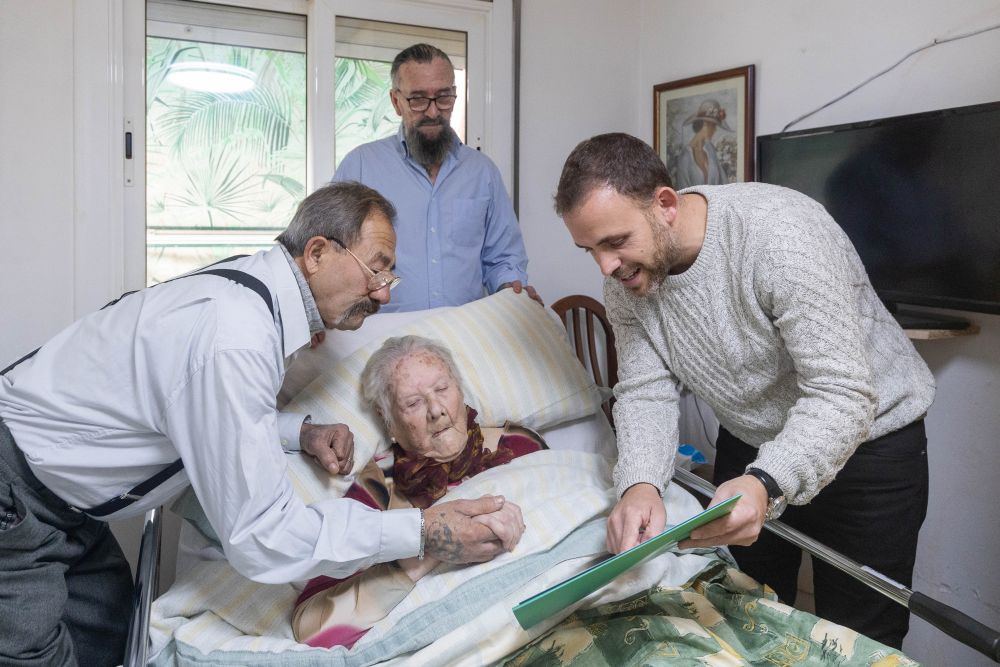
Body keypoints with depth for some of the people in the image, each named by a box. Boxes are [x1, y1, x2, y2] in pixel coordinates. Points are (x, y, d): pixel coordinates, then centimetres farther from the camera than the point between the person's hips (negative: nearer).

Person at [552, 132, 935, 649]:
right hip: (749, 444, 5)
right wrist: (640, 485, -31)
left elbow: (843, 396, -33)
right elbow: (645, 391, -12)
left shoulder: (780, 234, -32)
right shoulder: (625, 278, -12)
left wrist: (766, 484, -49)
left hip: (867, 439, -5)